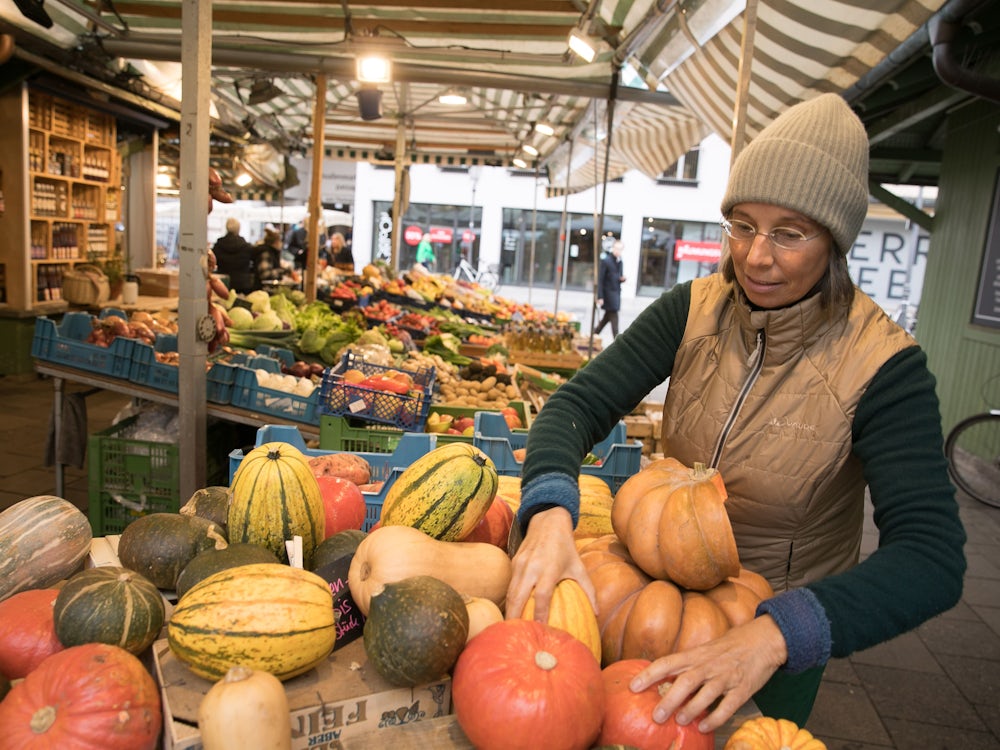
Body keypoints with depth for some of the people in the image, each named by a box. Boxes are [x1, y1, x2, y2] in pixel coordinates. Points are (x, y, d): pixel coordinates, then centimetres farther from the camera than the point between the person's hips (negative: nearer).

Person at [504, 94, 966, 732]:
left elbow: (930, 557, -31)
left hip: (781, 632, -2)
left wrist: (774, 634, -46)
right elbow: (580, 403, -21)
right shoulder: (693, 311, -15)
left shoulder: (882, 364, -24)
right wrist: (550, 514, -41)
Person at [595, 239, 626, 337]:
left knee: (608, 316, 14)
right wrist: (600, 297, -17)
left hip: (616, 293, 8)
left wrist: (622, 278, -4)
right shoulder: (605, 260, -11)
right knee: (614, 317, -6)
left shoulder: (620, 261, 10)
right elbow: (600, 280, -13)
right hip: (608, 293, -8)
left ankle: (595, 333, 27)